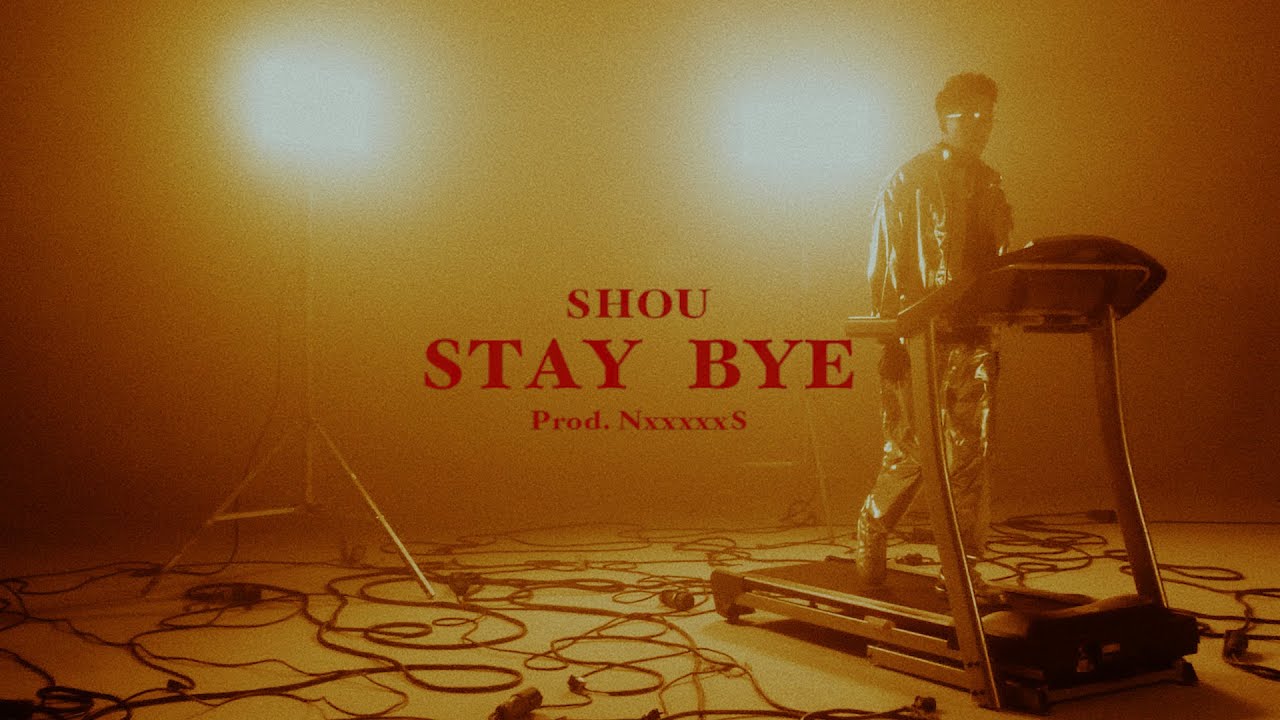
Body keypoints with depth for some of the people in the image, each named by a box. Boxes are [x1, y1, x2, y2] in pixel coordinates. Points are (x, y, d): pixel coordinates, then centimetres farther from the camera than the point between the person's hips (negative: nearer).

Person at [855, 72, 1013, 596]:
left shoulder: (990, 186, 16)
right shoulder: (907, 184, -2)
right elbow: (883, 267, -6)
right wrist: (891, 335, -13)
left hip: (973, 339, 5)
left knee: (971, 454, 3)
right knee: (911, 450, -3)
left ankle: (965, 567, 11)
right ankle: (872, 529, 23)